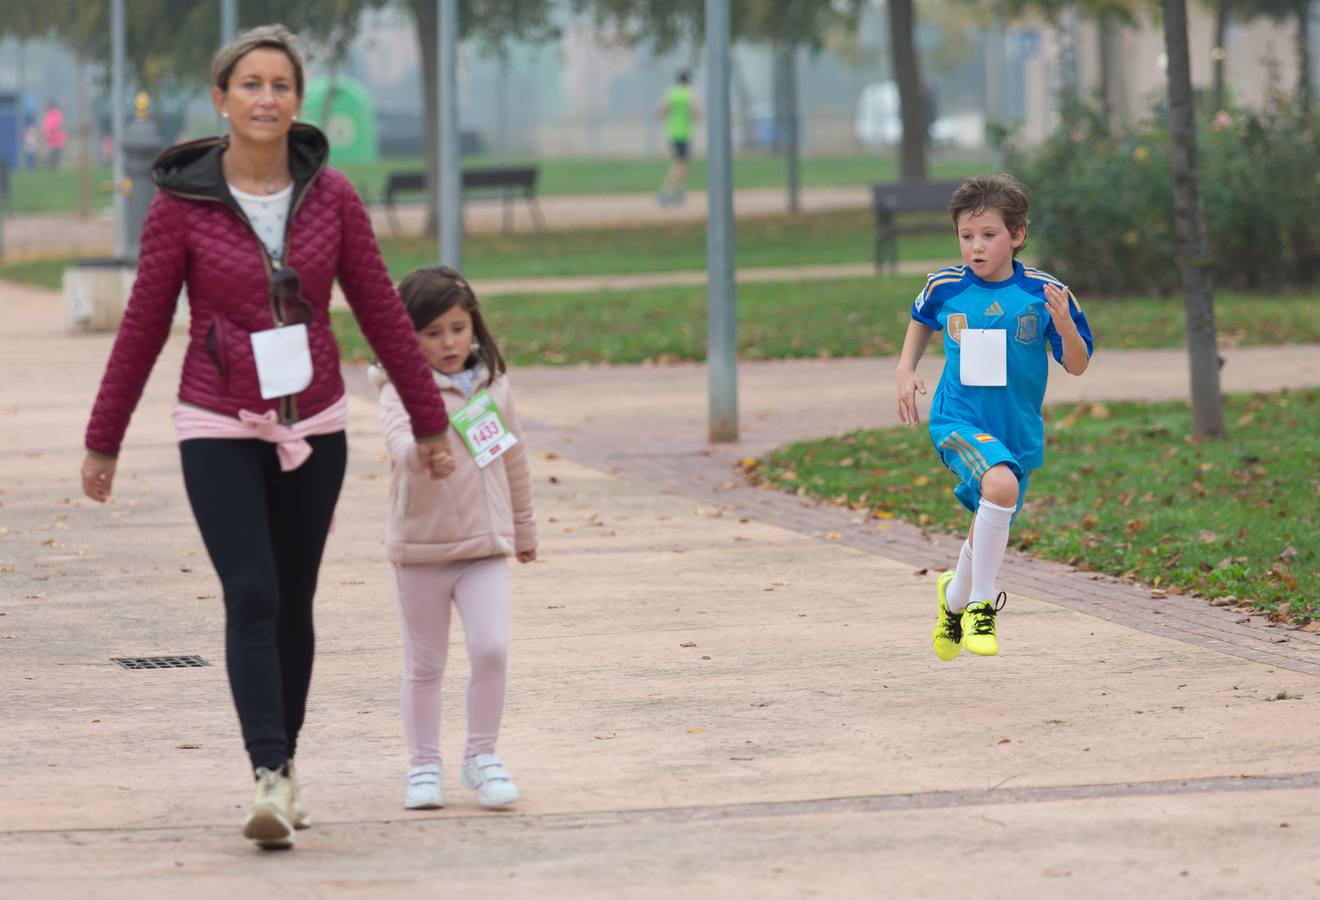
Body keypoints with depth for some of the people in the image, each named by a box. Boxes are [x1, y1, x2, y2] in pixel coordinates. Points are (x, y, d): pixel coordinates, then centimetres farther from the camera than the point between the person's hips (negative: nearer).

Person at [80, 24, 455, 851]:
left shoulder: (331, 196, -2)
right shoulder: (181, 203, -8)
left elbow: (382, 313, 5)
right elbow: (143, 328, -1)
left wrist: (430, 420, 7)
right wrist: (103, 442, 3)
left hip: (312, 427, 3)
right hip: (221, 431, -3)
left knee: (293, 605, 9)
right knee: (252, 598, -15)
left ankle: (285, 767, 25)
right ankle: (270, 781, -22)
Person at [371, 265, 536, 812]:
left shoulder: (493, 386, 5)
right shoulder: (402, 390, -8)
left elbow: (513, 458, 18)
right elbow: (401, 446, -28)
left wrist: (524, 527, 27)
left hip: (485, 545, 2)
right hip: (420, 547, -2)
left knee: (491, 648, -12)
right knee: (424, 665, 6)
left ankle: (482, 755, 3)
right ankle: (424, 766, 18)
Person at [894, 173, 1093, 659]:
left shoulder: (1044, 294, -9)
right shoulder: (945, 287, -6)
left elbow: (1077, 366, -5)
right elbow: (922, 319, 19)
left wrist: (1065, 325, -24)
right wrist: (905, 371, 7)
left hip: (1017, 431, 2)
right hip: (957, 419, -2)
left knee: (987, 532, 15)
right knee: (1001, 483, -32)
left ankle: (955, 597, 49)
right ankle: (981, 602, -19)